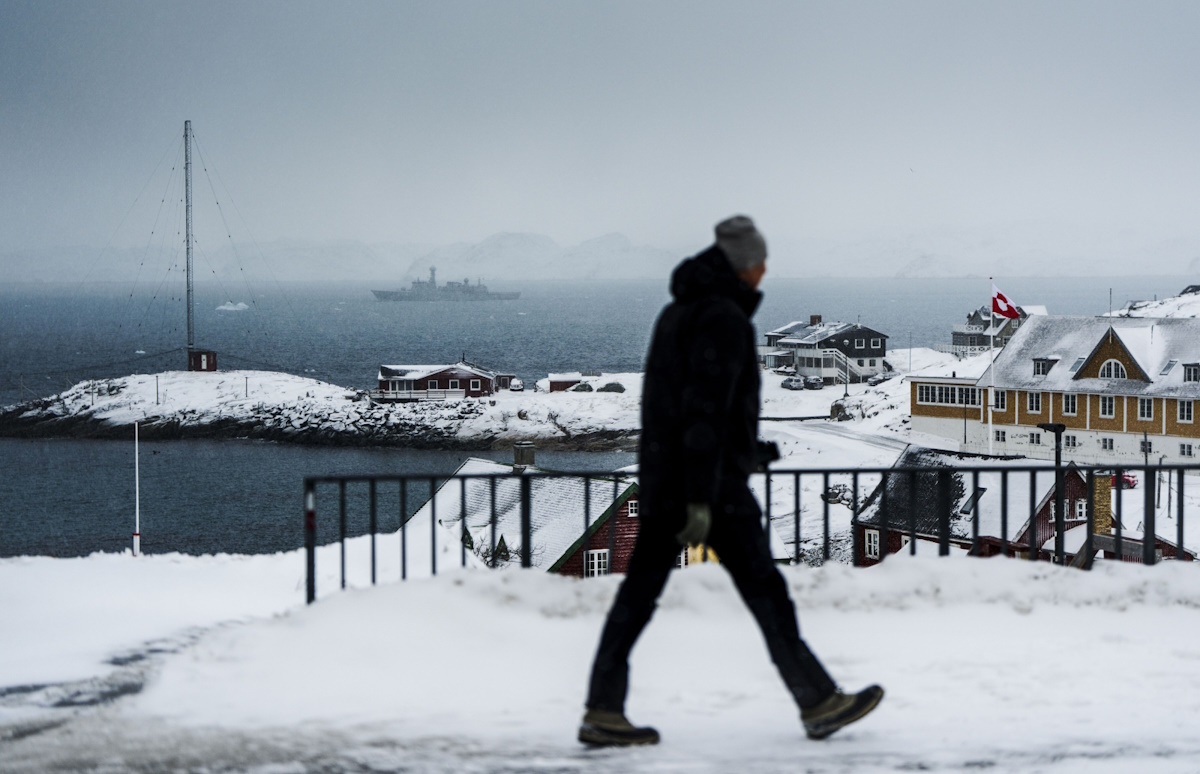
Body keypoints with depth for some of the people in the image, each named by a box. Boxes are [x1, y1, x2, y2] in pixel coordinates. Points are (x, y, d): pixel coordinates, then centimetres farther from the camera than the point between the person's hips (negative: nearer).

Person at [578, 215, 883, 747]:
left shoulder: (678, 311, 14)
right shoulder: (725, 319, -15)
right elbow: (705, 410, -22)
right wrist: (701, 501, -24)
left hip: (662, 477, 9)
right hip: (712, 482, -9)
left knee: (639, 591, 5)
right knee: (764, 589, -1)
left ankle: (602, 712, 2)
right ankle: (818, 704, 5)